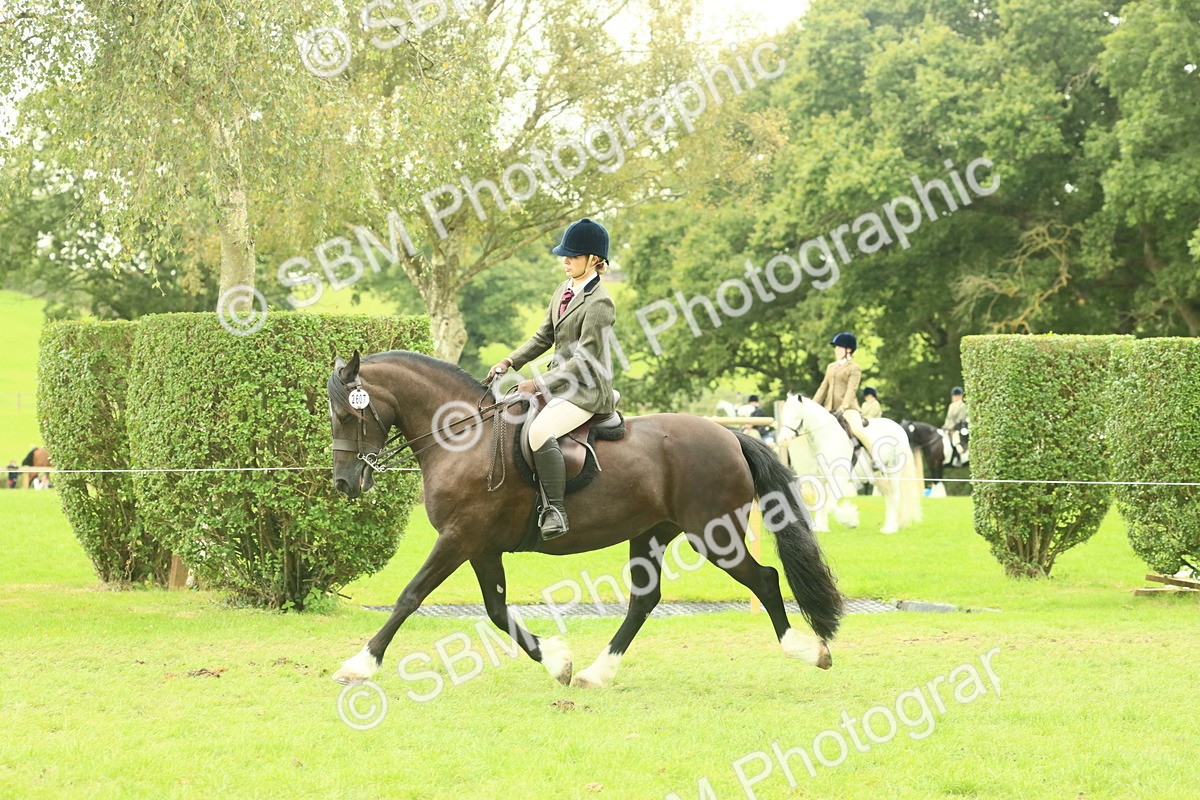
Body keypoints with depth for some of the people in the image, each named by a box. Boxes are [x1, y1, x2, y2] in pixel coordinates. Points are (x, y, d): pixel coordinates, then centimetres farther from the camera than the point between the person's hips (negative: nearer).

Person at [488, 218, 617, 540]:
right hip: (561, 383, 10)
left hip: (586, 391, -10)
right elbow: (544, 336, 17)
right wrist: (510, 361, 4)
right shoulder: (564, 290, 11)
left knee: (540, 431, -33)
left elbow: (584, 359, -20)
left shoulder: (599, 303, -17)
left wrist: (539, 384, -21)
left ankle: (555, 510, -27)